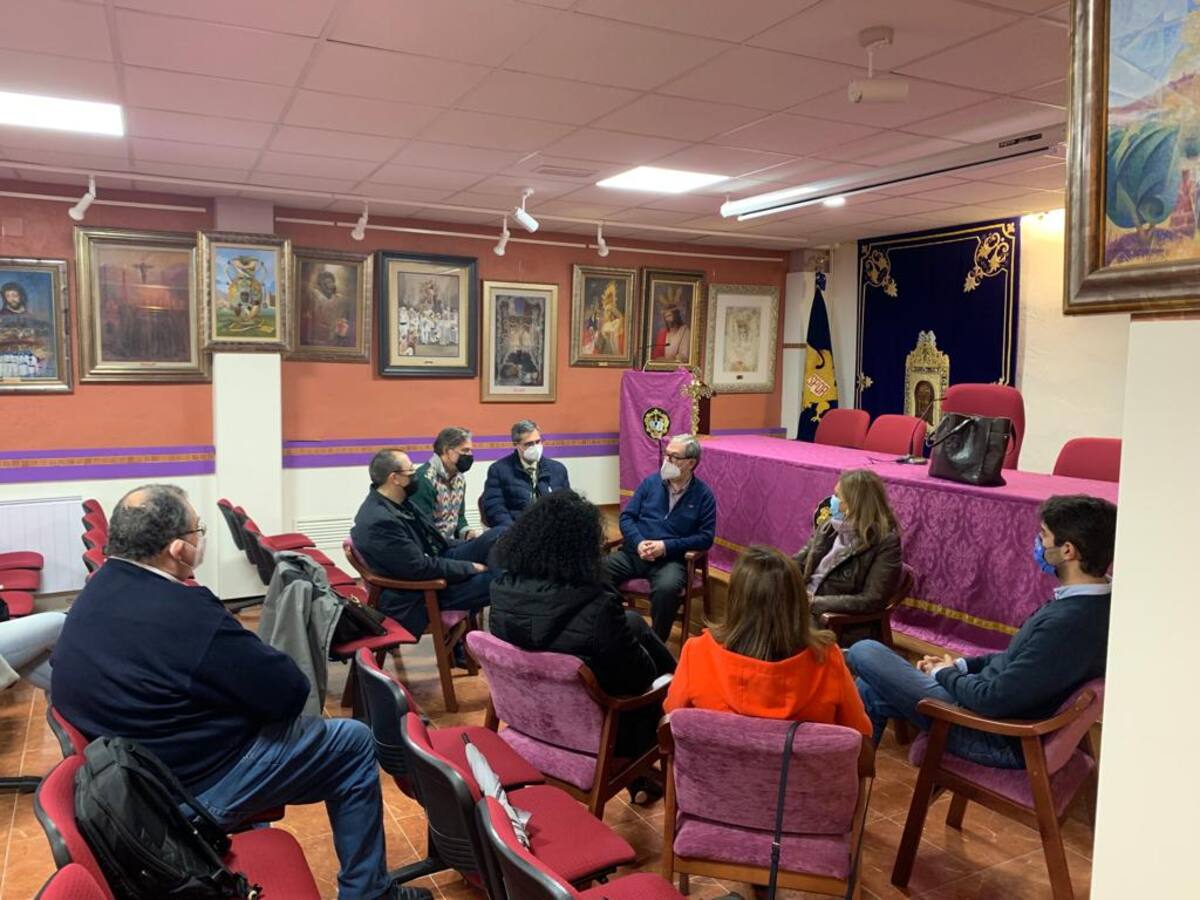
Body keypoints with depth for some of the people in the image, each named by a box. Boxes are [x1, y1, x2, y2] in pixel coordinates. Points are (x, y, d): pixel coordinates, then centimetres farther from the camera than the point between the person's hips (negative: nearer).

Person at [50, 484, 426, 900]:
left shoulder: (98, 590, -2)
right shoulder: (184, 611, -30)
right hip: (195, 789, -9)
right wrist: (261, 658, -1)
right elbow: (290, 692, -22)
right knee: (354, 742, 5)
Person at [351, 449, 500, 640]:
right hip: (419, 595, -9)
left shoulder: (397, 502, 1)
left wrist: (475, 546, 8)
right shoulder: (380, 522, -27)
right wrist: (470, 567, -16)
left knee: (497, 536, -5)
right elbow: (421, 569, -25)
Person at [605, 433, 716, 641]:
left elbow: (706, 538, -3)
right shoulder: (650, 482, 9)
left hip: (671, 559, -3)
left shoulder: (703, 495, 2)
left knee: (667, 588, -37)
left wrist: (666, 546, -14)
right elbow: (626, 517, 7)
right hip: (633, 552, 3)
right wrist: (639, 543, -13)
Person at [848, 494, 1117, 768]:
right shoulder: (1096, 602, -1)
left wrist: (945, 674, -8)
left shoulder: (1069, 623, -32)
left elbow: (993, 701, -28)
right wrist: (961, 665, 8)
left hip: (999, 743, -9)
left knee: (864, 653, -4)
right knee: (870, 691, 17)